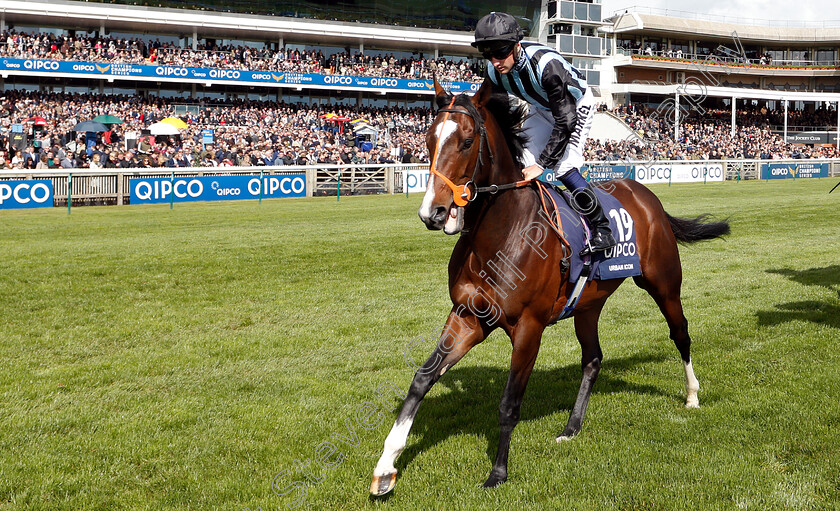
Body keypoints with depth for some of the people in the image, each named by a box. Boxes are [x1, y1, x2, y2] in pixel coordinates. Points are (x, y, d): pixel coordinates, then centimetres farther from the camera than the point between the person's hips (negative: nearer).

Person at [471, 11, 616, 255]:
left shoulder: (546, 64, -41)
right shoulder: (495, 72, -22)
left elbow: (566, 121, -37)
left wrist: (542, 164, -39)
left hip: (577, 105, -7)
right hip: (543, 109, 7)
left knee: (563, 167, -22)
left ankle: (602, 229, -12)